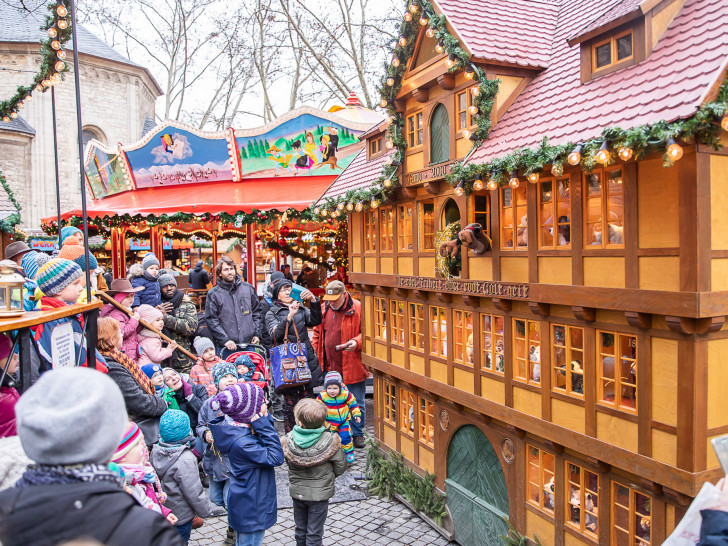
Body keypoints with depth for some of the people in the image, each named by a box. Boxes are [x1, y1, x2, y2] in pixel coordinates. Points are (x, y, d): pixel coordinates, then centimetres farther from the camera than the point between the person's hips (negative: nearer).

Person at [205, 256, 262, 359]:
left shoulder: (248, 288, 8)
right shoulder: (213, 294, 0)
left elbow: (257, 312, 14)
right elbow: (211, 320, -4)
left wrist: (257, 333, 4)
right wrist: (224, 340, -13)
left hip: (249, 343, 3)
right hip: (226, 347, -2)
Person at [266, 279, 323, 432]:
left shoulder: (301, 310, 14)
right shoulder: (272, 314, 6)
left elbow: (315, 321, -5)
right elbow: (275, 335, -13)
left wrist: (314, 300, -19)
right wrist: (289, 316, -24)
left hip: (307, 361, 3)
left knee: (308, 399, 8)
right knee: (290, 402, -1)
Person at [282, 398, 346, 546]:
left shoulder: (288, 441, -18)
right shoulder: (330, 441, -22)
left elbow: (289, 463, -4)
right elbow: (340, 467, -11)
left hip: (296, 492, 2)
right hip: (319, 493, -2)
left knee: (300, 529, 22)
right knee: (314, 533, 12)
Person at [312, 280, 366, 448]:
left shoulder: (357, 309, -10)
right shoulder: (323, 309, 6)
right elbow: (317, 332, 17)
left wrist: (356, 342, -25)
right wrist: (315, 355, 10)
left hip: (352, 367, -4)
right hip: (329, 367, 5)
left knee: (357, 402, 8)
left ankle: (357, 434, 25)